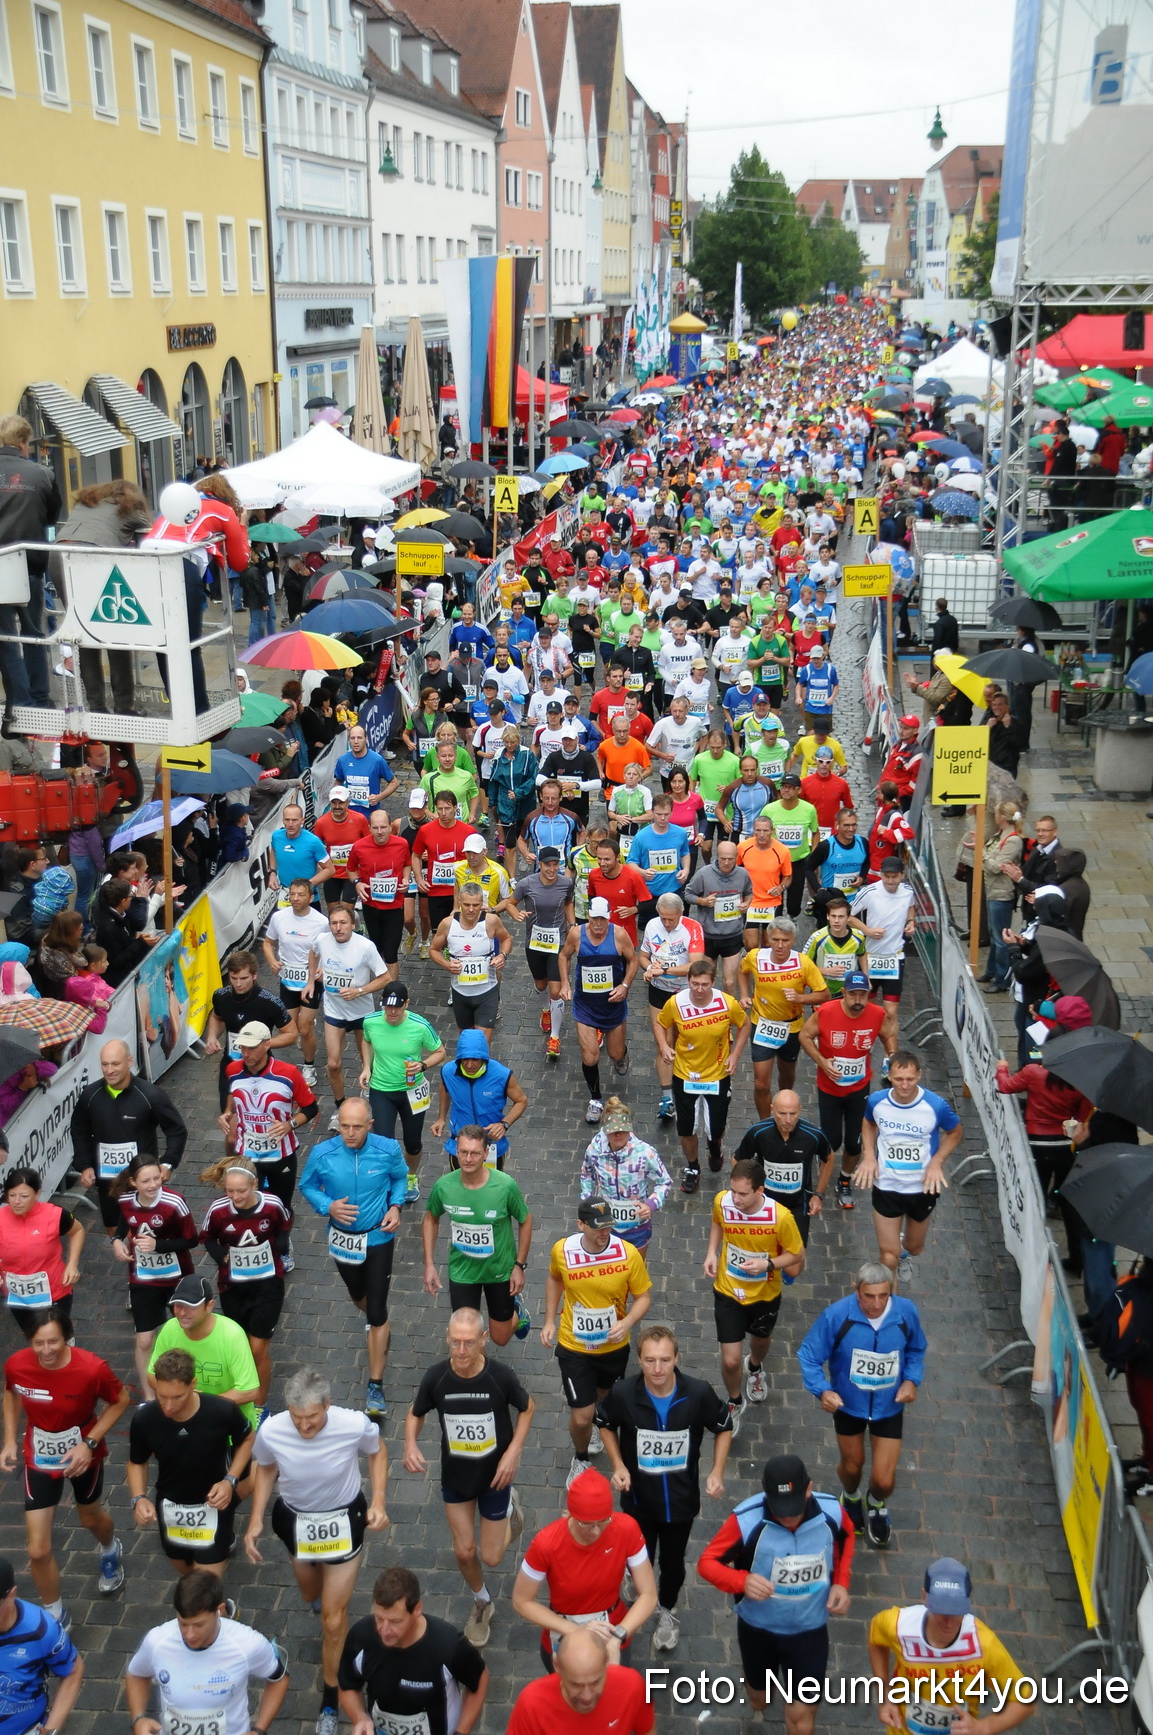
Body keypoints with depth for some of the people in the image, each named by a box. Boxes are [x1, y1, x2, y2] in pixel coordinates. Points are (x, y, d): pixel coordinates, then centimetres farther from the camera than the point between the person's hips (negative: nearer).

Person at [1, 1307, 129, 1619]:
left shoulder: (92, 1368, -33)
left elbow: (120, 1400, -13)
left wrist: (90, 1443, -22)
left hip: (83, 1455, -1)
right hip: (39, 1459, 1)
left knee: (90, 1517, 26)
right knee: (38, 1551, 1)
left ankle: (111, 1551, 63)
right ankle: (55, 1618, 27)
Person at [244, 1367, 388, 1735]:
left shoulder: (356, 1425, -34)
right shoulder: (271, 1431, -31)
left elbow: (377, 1452, -9)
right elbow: (265, 1469, -6)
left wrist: (378, 1500, -19)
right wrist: (256, 1519, -11)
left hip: (344, 1519, -2)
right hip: (295, 1519, 2)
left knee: (334, 1617, 5)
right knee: (312, 1596, 29)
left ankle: (331, 1701, 29)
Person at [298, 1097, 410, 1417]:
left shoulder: (388, 1150, -20)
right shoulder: (322, 1153, -20)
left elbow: (400, 1177, 1)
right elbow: (307, 1186, -3)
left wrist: (396, 1206, -16)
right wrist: (328, 1206, -22)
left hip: (378, 1238, -2)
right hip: (342, 1237, 2)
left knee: (378, 1312, -4)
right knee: (358, 1295, 28)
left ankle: (375, 1385, 9)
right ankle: (375, 1323, 64)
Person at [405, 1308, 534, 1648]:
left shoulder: (501, 1376, -26)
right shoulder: (436, 1377, -21)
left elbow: (526, 1407, -6)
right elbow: (416, 1413, -2)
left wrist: (513, 1451, -16)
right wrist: (410, 1444, -21)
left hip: (495, 1474, -1)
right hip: (455, 1475, 2)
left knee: (491, 1558, 8)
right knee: (464, 1552, 9)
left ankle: (507, 1506, 39)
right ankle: (482, 1603, 41)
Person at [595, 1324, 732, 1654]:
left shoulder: (699, 1393, -26)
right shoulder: (623, 1393, -26)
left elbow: (723, 1428, -5)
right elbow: (605, 1424, -3)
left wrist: (717, 1472, -15)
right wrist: (617, 1466, -13)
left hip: (681, 1499, 1)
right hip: (638, 1497, 0)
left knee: (672, 1562, 22)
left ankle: (667, 1611, 54)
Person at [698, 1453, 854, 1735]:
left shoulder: (831, 1512, -22)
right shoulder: (747, 1519, -33)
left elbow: (846, 1537, 3)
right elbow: (707, 1561, -22)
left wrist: (841, 1582, -10)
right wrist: (742, 1581, -40)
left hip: (810, 1631, 1)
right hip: (757, 1628, 0)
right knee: (758, 1700, 26)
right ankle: (760, 1687, 63)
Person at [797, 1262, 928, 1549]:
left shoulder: (906, 1312, -21)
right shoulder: (836, 1315, -29)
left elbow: (916, 1350, 0)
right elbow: (809, 1356, -17)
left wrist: (912, 1380, -16)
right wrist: (822, 1390, -32)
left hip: (889, 1407, 1)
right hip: (847, 1404, -1)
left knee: (884, 1480, 3)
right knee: (852, 1465, 21)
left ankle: (876, 1504, 42)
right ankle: (851, 1499, 59)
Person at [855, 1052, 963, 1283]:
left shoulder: (936, 1105, -23)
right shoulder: (877, 1101, -16)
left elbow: (955, 1132, -2)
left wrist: (937, 1162, -15)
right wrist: (869, 1154, -6)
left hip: (922, 1187, 1)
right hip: (886, 1186, 0)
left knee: (915, 1247, 24)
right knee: (889, 1254, -1)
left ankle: (906, 1256, 62)